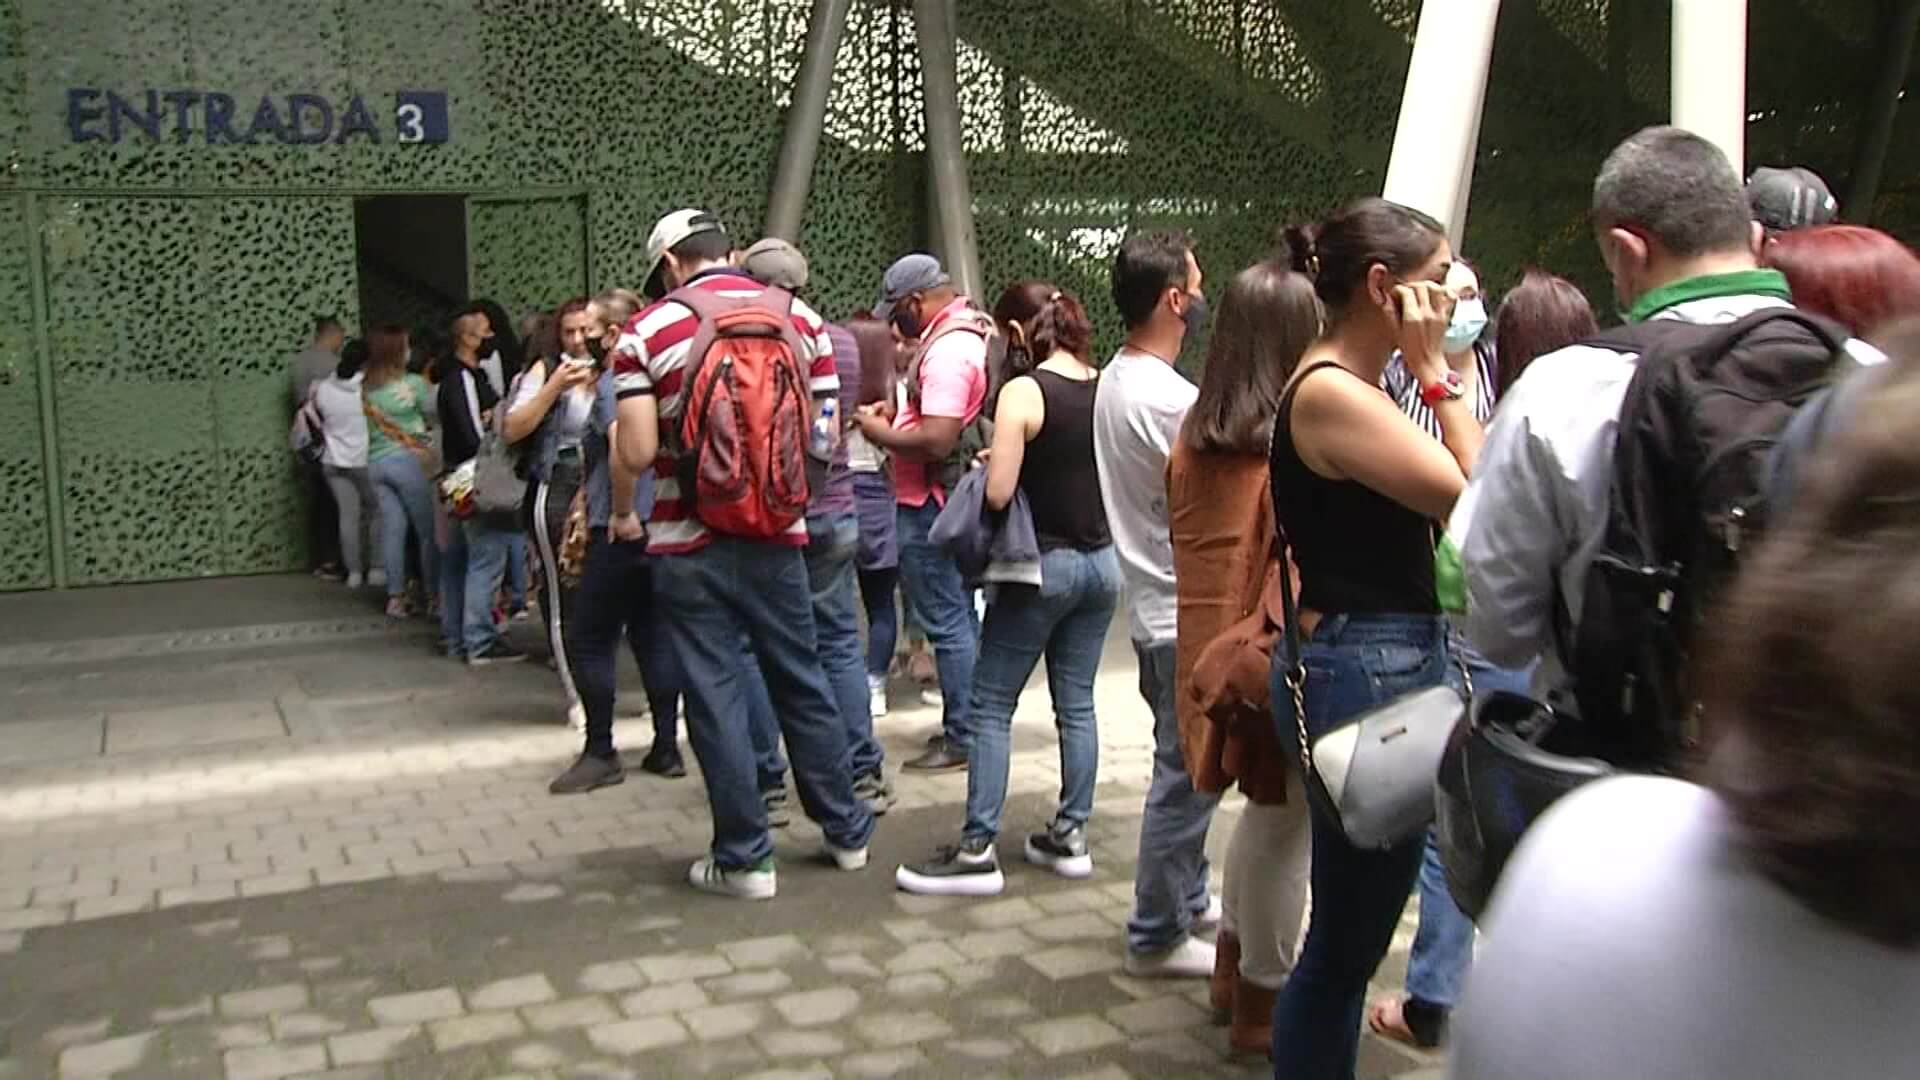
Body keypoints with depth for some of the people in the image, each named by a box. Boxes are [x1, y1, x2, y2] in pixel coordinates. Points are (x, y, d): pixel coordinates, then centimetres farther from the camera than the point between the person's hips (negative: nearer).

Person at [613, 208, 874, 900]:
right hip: (777, 538, 3)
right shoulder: (800, 319, 3)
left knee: (716, 695, 6)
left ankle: (744, 857, 12)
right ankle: (846, 829, 28)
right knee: (802, 683, 16)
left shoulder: (648, 331, -5)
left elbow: (637, 451, -11)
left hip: (690, 544, -3)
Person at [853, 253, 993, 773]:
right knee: (963, 618, 17)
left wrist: (880, 432, -13)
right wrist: (898, 415, 11)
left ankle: (961, 737, 4)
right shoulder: (975, 331, 12)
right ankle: (971, 724, 26)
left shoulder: (947, 350, -21)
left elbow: (936, 440, -28)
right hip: (959, 500, 11)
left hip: (931, 505, -11)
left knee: (948, 622, -3)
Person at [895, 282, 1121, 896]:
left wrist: (991, 463, 2)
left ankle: (977, 850, 2)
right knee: (1076, 703, 14)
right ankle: (1071, 834, 20)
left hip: (1042, 565, -6)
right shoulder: (1106, 387, 4)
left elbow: (998, 494, -18)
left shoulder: (1023, 391, -14)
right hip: (1101, 562, 7)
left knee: (990, 707, 1)